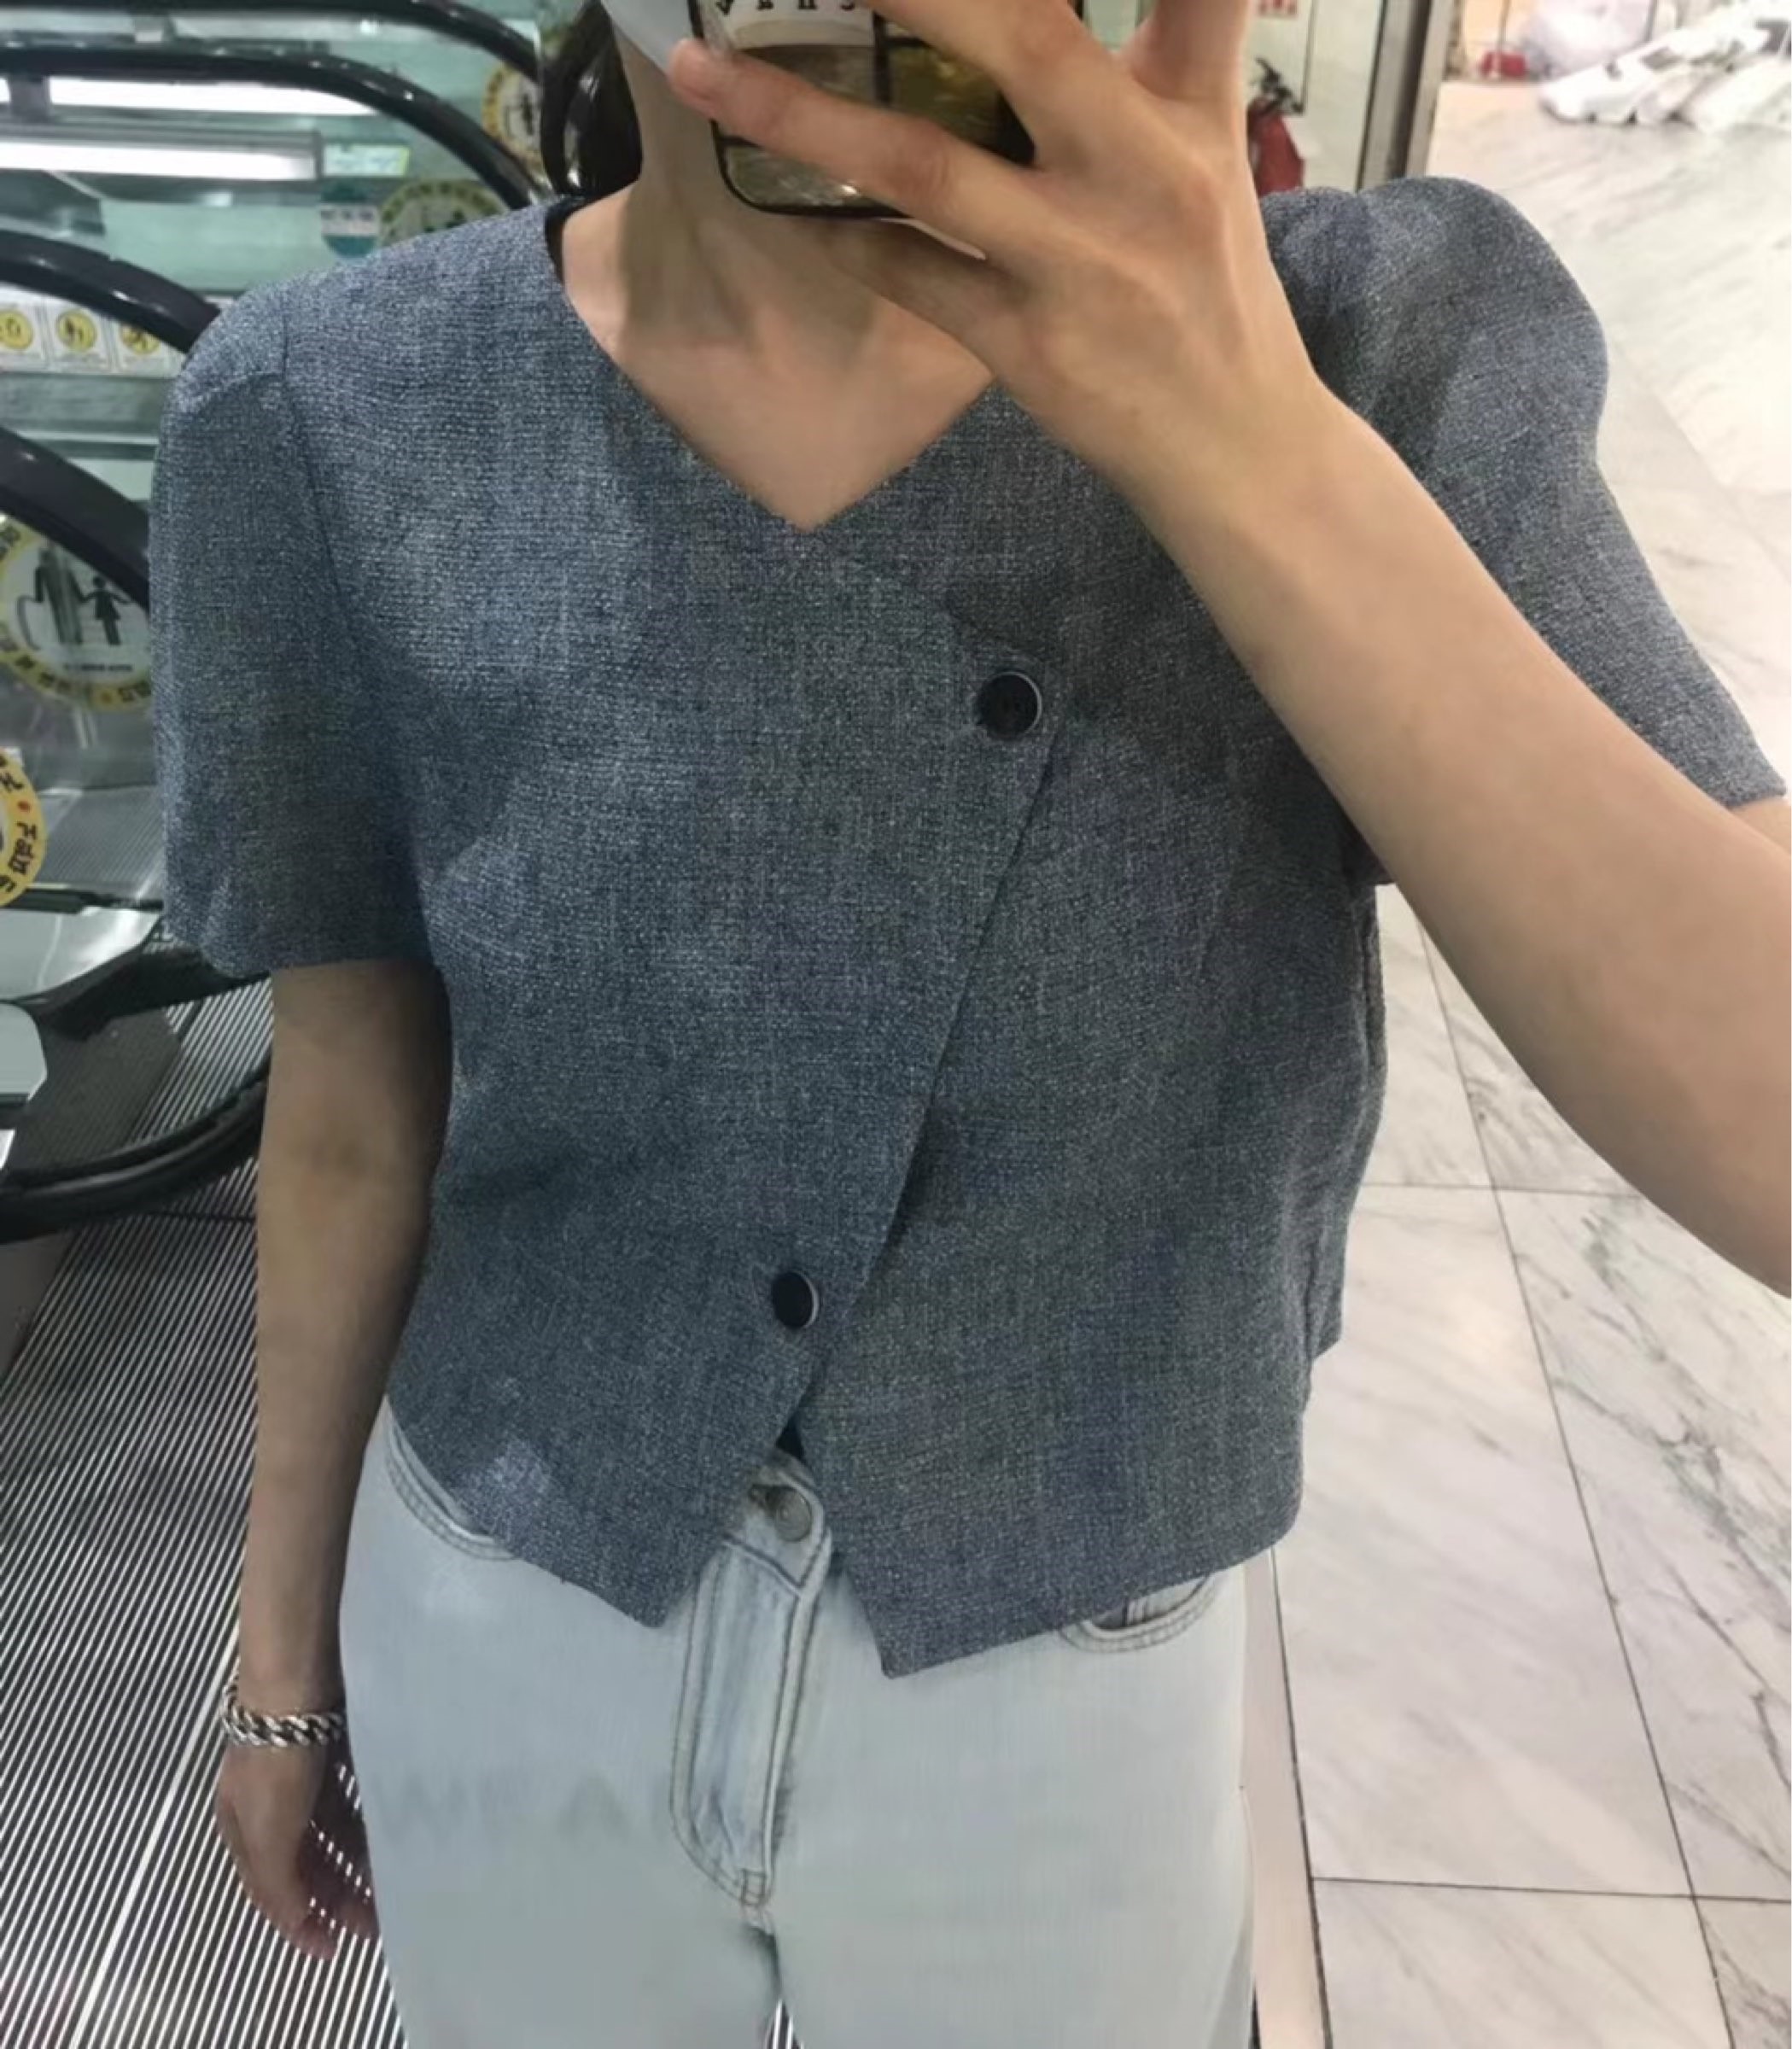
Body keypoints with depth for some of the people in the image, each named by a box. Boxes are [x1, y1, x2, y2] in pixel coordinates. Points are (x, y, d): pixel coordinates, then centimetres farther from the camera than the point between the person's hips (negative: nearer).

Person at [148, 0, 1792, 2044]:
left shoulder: (1388, 349, -18)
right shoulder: (337, 428, -15)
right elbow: (352, 1119, -4)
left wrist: (1246, 441, -35)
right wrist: (284, 1629, 8)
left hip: (1060, 1716, 0)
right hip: (503, 1658, 1)